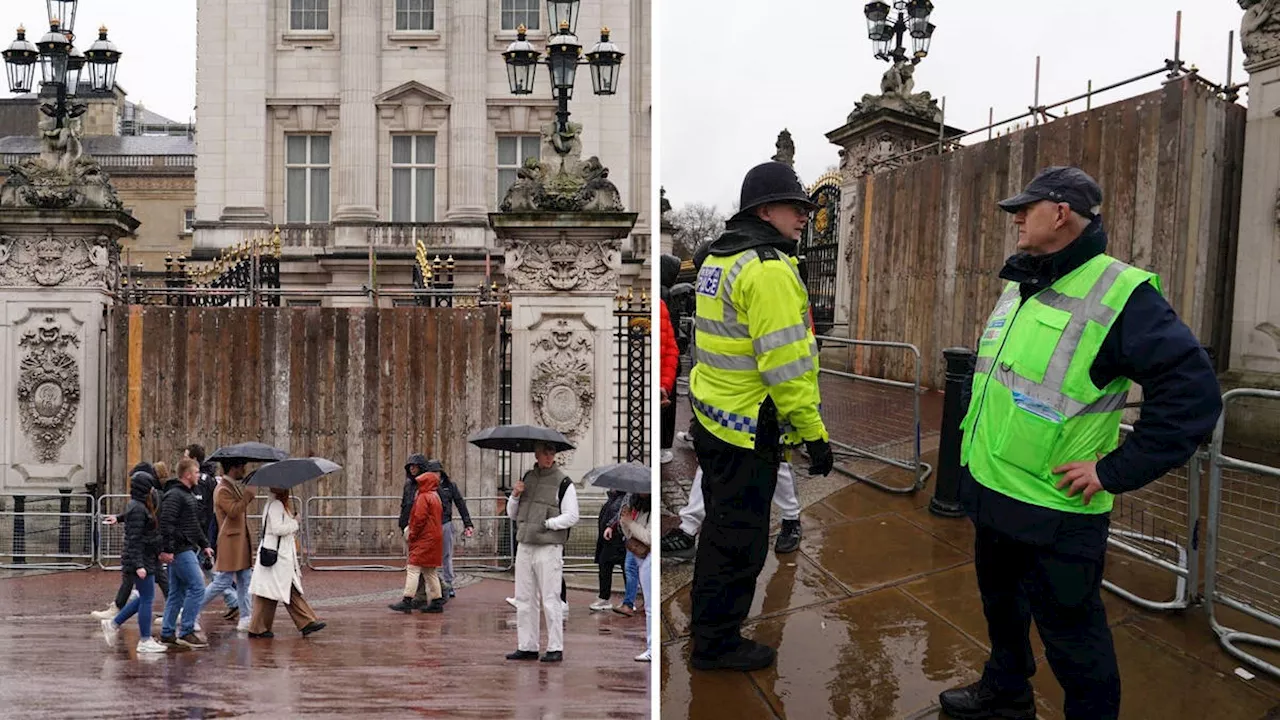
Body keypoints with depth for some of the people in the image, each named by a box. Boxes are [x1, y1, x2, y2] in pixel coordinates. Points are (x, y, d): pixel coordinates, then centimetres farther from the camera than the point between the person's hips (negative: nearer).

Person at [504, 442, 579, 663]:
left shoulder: (563, 483, -5)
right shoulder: (527, 478, 13)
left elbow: (572, 517, -8)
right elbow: (512, 514, 18)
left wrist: (547, 524, -15)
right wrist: (515, 495, 0)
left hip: (549, 547, -6)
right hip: (525, 546, 6)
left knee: (551, 599, -5)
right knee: (524, 599, 9)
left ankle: (555, 648, 2)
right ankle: (527, 647, 17)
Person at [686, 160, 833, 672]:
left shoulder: (720, 256, 12)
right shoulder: (768, 269, -20)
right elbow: (785, 361, -24)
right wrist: (813, 432, -18)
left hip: (711, 415, 10)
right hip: (749, 429, -10)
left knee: (722, 526, 23)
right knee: (740, 538, 2)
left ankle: (707, 620, 38)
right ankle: (718, 643, 13)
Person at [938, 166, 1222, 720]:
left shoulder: (1120, 295, -19)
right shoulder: (1017, 286, 9)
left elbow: (1192, 393, -25)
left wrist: (1116, 471, -23)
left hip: (1053, 514, -9)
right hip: (990, 492, 9)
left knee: (1071, 634, 4)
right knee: (1001, 604, 26)